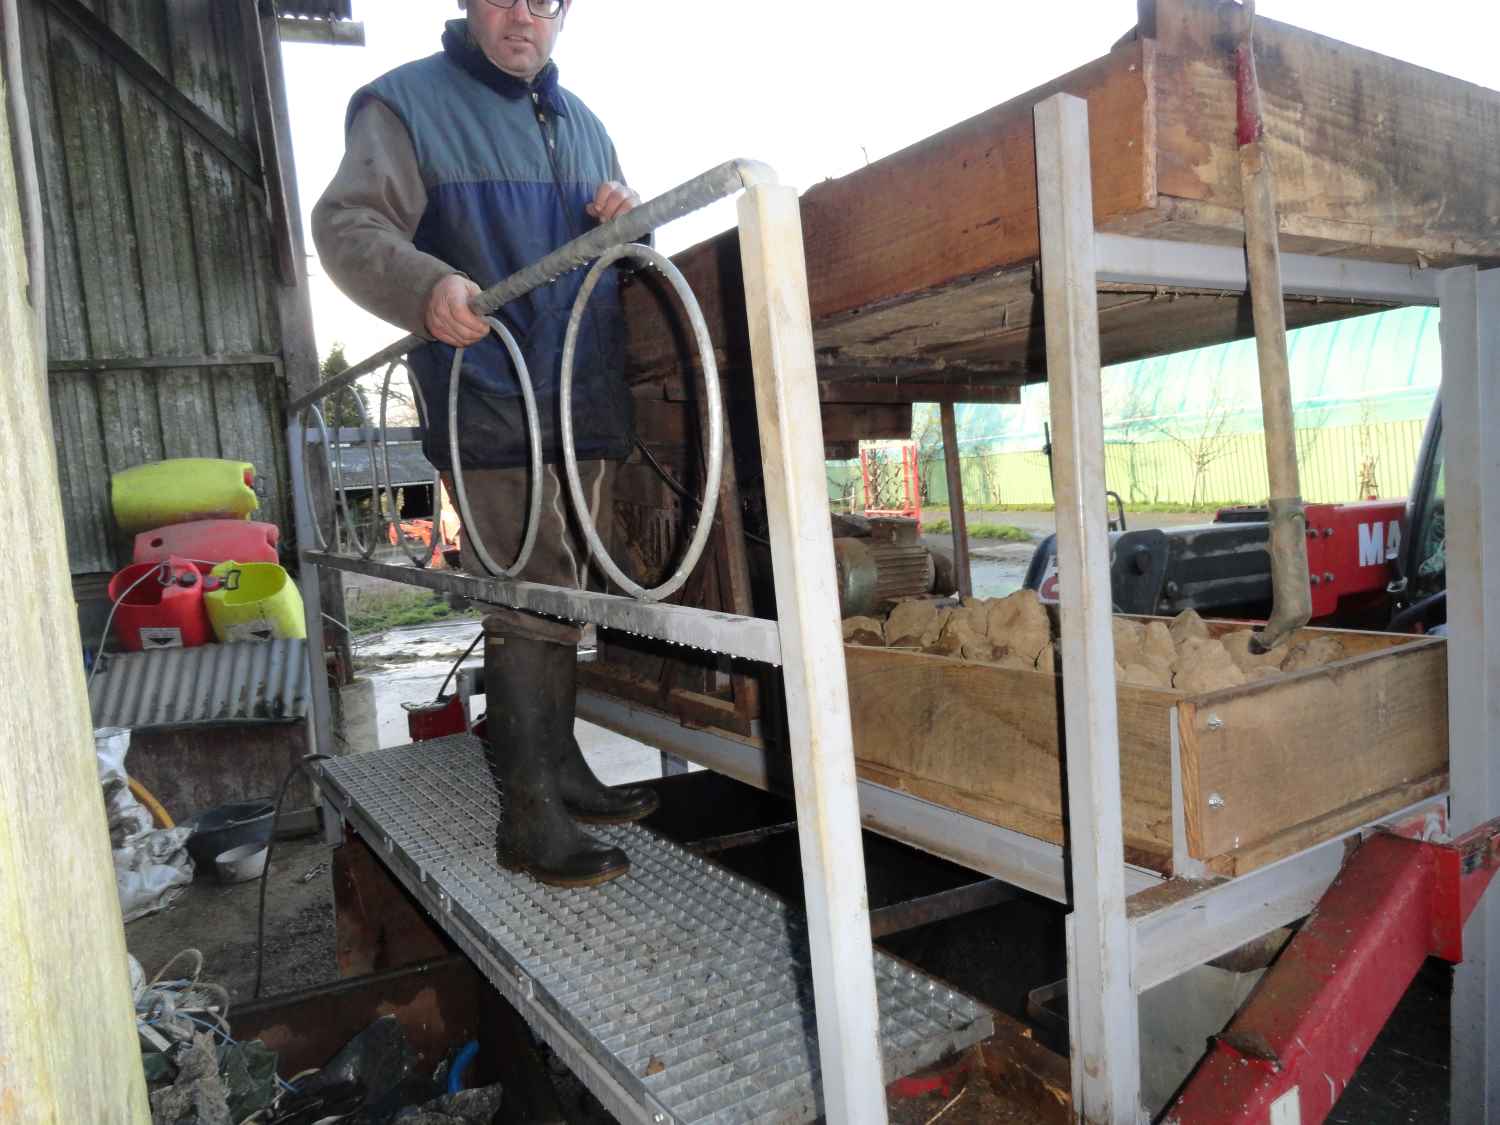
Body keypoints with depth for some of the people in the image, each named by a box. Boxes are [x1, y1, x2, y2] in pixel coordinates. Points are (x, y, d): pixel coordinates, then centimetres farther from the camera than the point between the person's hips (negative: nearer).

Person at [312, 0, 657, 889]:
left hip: (590, 404, 7)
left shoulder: (580, 122, 22)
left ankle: (562, 772, 27)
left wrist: (625, 223, 4)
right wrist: (426, 287, -29)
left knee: (565, 599, 13)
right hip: (492, 405, -7)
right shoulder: (407, 103, 2)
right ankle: (531, 819, 0)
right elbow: (347, 225, -9)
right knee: (530, 606, -10)